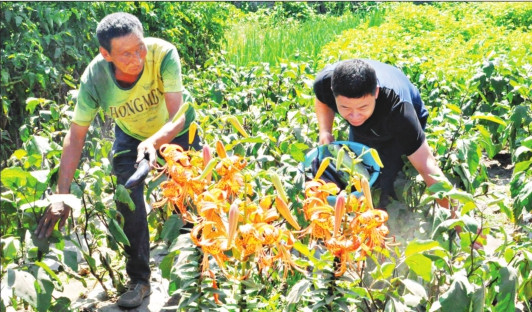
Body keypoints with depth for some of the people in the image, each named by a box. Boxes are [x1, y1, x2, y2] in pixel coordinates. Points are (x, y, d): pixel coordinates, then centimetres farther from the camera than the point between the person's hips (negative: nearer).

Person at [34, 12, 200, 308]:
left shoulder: (164, 54, -38)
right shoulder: (95, 78, -31)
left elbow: (177, 117, -39)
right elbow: (76, 136, -24)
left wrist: (154, 141, -60)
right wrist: (62, 196, -28)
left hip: (177, 131, -1)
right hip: (131, 135, 1)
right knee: (128, 201, -10)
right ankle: (139, 279, 6)